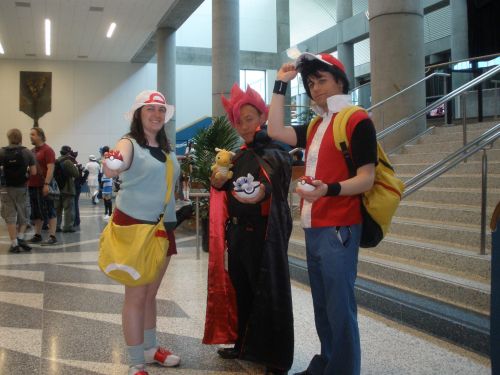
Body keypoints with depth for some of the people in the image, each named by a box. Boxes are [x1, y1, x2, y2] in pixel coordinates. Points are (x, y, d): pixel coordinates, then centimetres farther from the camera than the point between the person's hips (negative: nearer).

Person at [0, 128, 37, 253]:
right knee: (23, 215, 16)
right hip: (22, 188, 1)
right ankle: (20, 237, 2)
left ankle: (14, 244, 1)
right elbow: (33, 172, -6)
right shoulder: (28, 153, -3)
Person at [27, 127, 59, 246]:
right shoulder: (32, 151, 16)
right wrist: (27, 182, 13)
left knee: (49, 212, -5)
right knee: (36, 213, 13)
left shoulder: (47, 150, -7)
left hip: (43, 186, -8)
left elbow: (50, 168, -14)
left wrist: (46, 184, -21)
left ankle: (52, 236, -4)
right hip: (32, 186, 8)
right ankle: (37, 235, 20)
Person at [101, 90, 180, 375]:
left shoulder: (167, 148, 11)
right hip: (134, 225, -7)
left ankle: (151, 348, 32)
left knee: (151, 293, 17)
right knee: (136, 295, -2)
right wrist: (110, 167, -54)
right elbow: (118, 164, -33)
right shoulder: (129, 143, -10)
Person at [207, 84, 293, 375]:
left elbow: (271, 181, -26)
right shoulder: (241, 155, 13)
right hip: (239, 231, 7)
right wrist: (220, 182, -5)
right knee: (241, 289, 14)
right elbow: (229, 191, 16)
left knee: (268, 293, -2)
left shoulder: (274, 153, -8)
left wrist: (260, 192, -47)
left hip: (265, 233, -7)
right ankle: (245, 346, 29)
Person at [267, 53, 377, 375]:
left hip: (338, 229, -8)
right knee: (322, 305, 16)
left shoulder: (357, 121, -7)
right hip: (313, 227, 8)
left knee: (340, 307, -5)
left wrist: (329, 189, -29)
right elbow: (276, 131, 7)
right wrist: (281, 85, 10)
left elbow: (367, 179, -13)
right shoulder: (315, 126, 17)